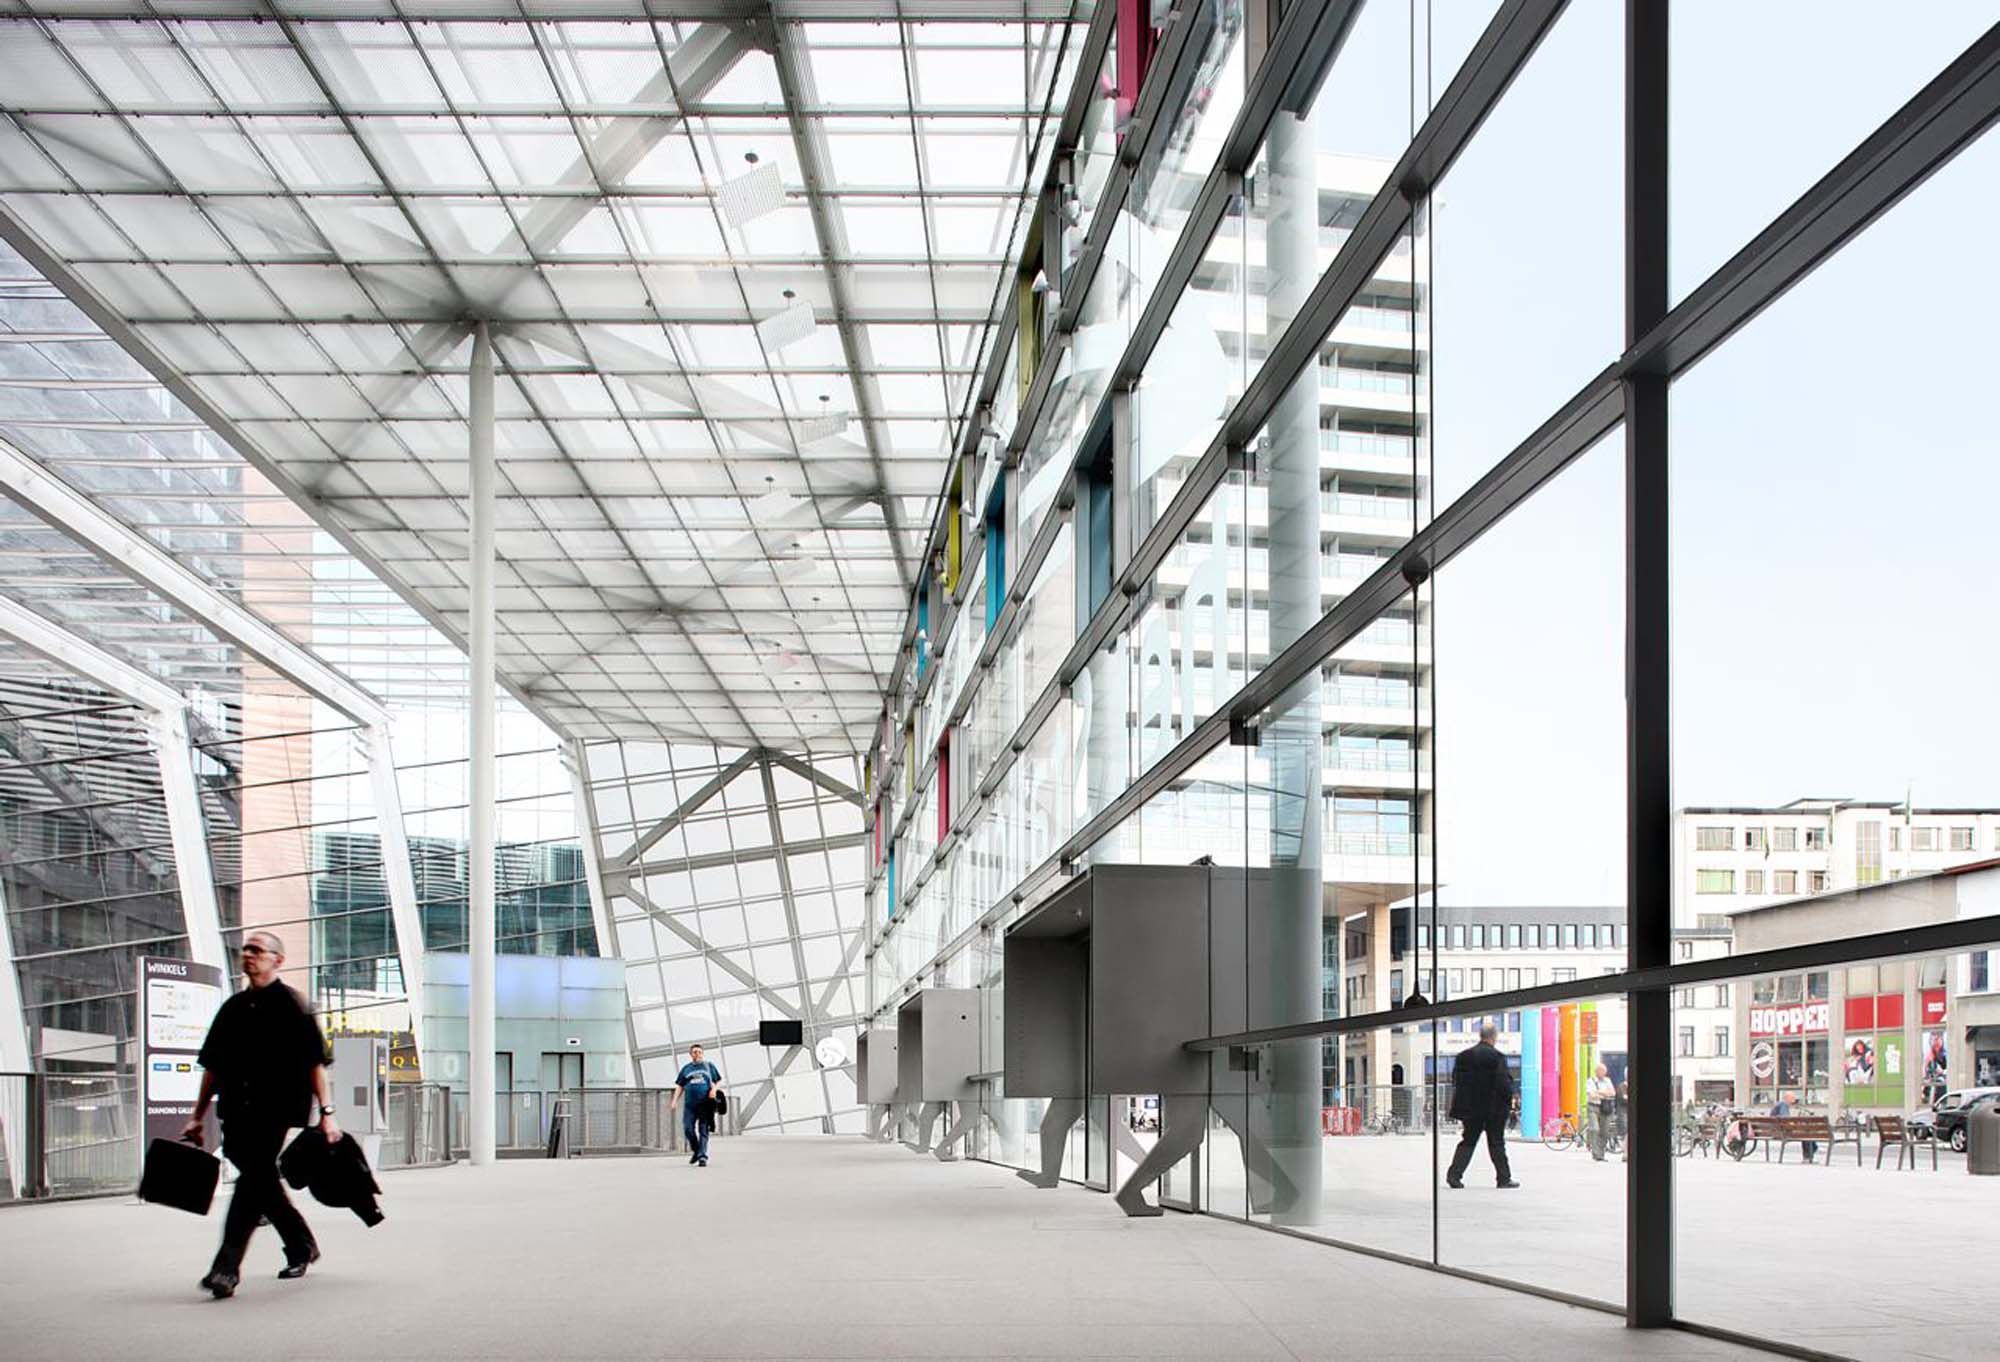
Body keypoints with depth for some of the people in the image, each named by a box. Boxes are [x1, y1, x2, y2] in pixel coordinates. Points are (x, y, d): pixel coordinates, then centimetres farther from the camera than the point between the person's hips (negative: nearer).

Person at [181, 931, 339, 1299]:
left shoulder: (291, 1005, -1)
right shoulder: (233, 1009, 16)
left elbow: (314, 1062, -4)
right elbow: (213, 1067, 20)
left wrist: (326, 1112, -10)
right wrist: (197, 1116, 17)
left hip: (275, 1109, -7)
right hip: (237, 1113, 7)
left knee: (253, 1182, -15)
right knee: (263, 1183, 12)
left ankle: (227, 1268, -20)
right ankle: (301, 1246, 31)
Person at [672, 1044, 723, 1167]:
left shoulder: (709, 1066, 11)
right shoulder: (686, 1068, 14)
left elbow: (719, 1082, 14)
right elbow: (679, 1086, 14)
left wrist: (714, 1089, -7)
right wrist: (675, 1101, 2)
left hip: (706, 1104, -1)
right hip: (690, 1104, 2)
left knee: (703, 1131, -5)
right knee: (688, 1129, -5)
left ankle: (702, 1157, -6)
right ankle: (696, 1151, 19)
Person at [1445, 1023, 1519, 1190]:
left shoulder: (1463, 1056, 3)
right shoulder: (1497, 1057, -14)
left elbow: (1456, 1081, 7)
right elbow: (1503, 1082, -16)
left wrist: (1462, 1104, 15)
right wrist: (1510, 1097, 0)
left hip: (1470, 1108, 4)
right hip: (1494, 1108, -4)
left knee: (1468, 1142, 9)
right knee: (1497, 1144, 5)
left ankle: (1454, 1174, -1)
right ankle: (1504, 1178, 11)